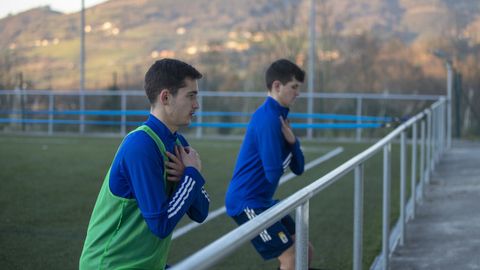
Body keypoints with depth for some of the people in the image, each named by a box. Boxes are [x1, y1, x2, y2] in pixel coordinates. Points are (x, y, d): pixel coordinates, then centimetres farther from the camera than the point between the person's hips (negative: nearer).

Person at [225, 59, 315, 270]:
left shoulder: (280, 116, 12)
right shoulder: (268, 119, -19)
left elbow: (298, 169, 10)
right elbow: (273, 173, -22)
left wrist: (292, 142, -10)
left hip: (262, 200, 10)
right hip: (247, 202, -10)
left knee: (305, 253, 12)